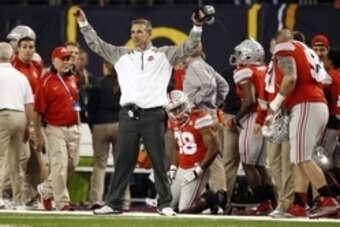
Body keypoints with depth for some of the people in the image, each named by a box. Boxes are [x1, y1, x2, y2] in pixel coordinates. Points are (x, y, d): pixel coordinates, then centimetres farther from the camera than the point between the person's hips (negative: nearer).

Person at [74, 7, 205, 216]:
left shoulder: (164, 55, 8)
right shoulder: (122, 55, 15)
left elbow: (188, 48, 2)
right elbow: (97, 45, 18)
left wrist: (197, 27, -11)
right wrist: (84, 24, 13)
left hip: (153, 114, -3)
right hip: (128, 114, 3)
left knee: (159, 161, 1)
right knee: (123, 161, 7)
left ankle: (165, 204, 5)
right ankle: (114, 203, 11)